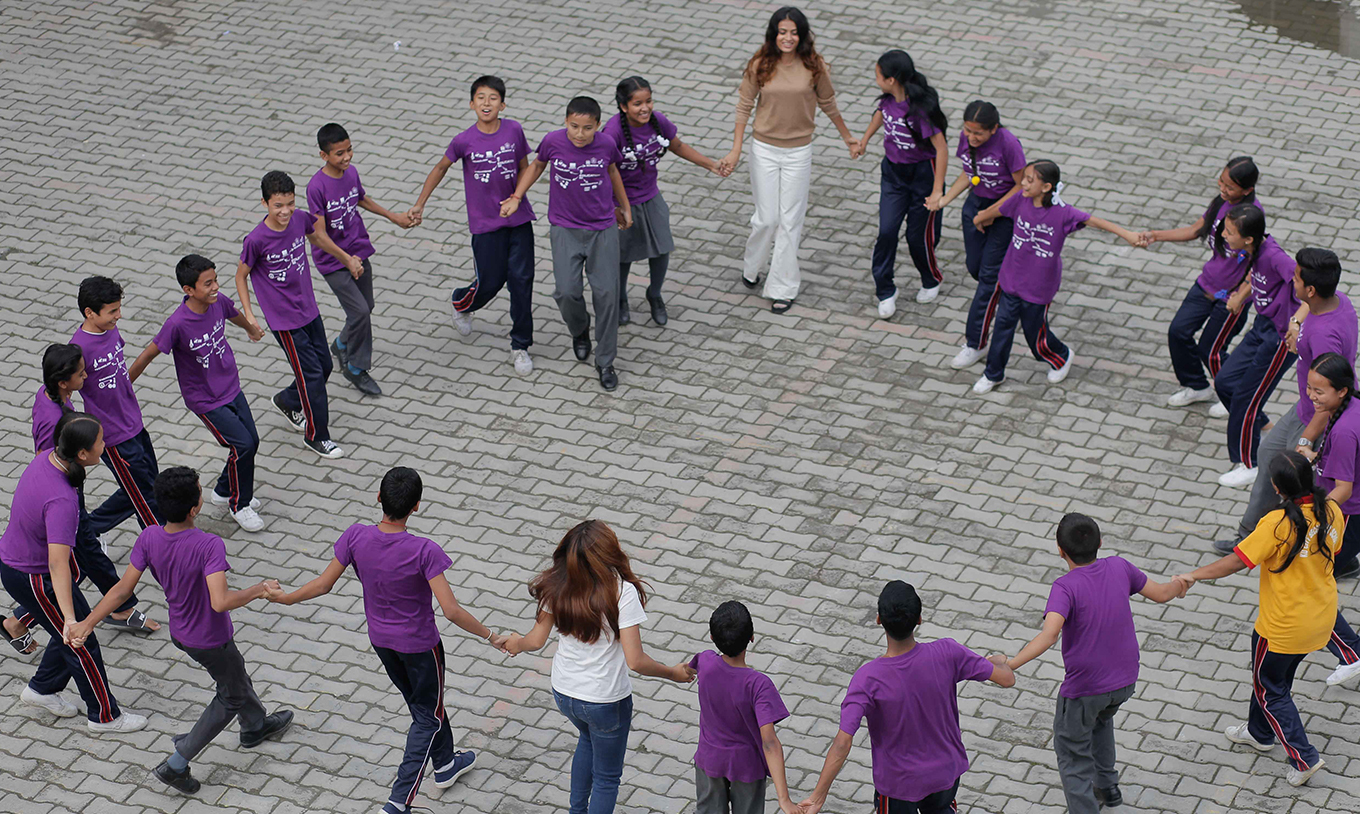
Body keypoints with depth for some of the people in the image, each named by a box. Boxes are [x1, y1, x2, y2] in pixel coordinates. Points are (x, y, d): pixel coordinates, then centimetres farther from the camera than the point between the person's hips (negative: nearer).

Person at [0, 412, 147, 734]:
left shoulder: (46, 458, -10)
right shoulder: (61, 501, -38)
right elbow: (57, 565, -42)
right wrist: (69, 618, -45)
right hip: (34, 580, -9)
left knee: (73, 632, 25)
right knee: (82, 644, 9)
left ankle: (41, 689, 44)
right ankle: (104, 716, 26)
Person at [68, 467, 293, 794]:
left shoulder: (149, 538, -18)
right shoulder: (209, 546, -36)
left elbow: (123, 588, -15)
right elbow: (220, 602, -44)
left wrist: (86, 624, -9)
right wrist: (258, 590, -28)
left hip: (180, 631, 7)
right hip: (211, 641, -7)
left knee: (237, 674, 32)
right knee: (232, 697, 19)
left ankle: (256, 725, 58)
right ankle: (176, 765, 20)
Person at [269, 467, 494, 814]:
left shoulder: (356, 537, -21)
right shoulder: (423, 551, -32)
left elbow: (323, 584, -9)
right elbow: (451, 610, -30)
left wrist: (286, 598, 10)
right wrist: (490, 637, -16)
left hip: (380, 639, 5)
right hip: (419, 643, -5)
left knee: (420, 704, 28)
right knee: (428, 716, 16)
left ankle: (445, 764, 50)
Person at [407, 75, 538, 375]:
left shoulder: (514, 130, -7)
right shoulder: (465, 140, -11)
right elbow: (441, 168, 5)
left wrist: (518, 194, -10)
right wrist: (420, 204, 5)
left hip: (519, 219, 1)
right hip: (486, 223, -1)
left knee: (521, 279, -2)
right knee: (490, 282, 6)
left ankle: (520, 347, 12)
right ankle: (461, 303, 44)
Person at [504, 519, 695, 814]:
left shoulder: (558, 586, -13)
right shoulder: (623, 593, -26)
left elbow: (537, 640, -1)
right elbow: (635, 660, -26)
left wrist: (517, 644, 22)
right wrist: (673, 673, -9)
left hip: (563, 692, 5)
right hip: (605, 700, -5)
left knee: (589, 738, 37)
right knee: (607, 777, 17)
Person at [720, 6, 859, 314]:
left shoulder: (813, 67, -8)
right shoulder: (760, 66, -8)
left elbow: (828, 104, 6)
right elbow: (744, 107, -3)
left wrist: (848, 138, 15)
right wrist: (735, 152, -5)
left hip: (799, 152, 0)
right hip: (764, 149, 0)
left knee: (790, 221, 4)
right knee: (766, 218, 2)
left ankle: (783, 288, 14)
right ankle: (752, 266, 32)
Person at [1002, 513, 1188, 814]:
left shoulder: (1066, 587, -25)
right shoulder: (1119, 568, -9)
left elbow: (1050, 634, -39)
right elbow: (1161, 593, 6)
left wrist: (1011, 664, -41)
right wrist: (1178, 585, 28)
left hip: (1084, 685, -7)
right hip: (1125, 679, 7)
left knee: (1073, 754, 11)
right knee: (1100, 720, 36)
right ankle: (1107, 786, 46)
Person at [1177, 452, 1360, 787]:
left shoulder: (1279, 523, -30)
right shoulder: (1331, 511, -10)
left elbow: (1237, 561, -26)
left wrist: (1194, 575, -17)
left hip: (1284, 626, -7)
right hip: (1322, 617, 7)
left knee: (1269, 687, 14)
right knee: (1277, 677, 29)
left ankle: (1304, 757, 14)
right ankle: (1260, 733, 49)